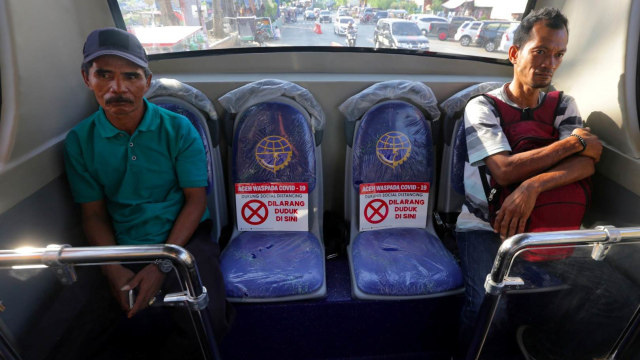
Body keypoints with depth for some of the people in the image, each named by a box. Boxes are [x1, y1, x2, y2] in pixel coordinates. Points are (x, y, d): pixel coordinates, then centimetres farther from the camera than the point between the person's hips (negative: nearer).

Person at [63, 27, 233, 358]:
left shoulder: (178, 129, -7)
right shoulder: (80, 141, 0)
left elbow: (196, 200, -7)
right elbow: (93, 215, 5)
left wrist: (161, 266, -15)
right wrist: (114, 273, -11)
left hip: (184, 241, -2)